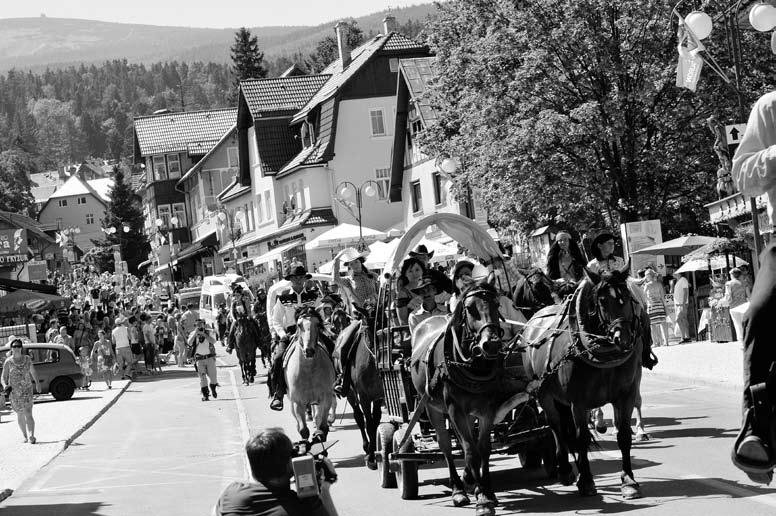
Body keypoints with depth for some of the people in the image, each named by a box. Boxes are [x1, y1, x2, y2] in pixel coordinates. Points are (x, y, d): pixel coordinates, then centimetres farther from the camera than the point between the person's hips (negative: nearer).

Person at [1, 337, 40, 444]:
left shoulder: (27, 359, 1)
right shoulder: (8, 362, -3)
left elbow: (33, 372, 15)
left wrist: (37, 383, 22)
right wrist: (5, 386, -17)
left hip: (27, 390, -1)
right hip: (14, 392, 1)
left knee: (28, 414, -14)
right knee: (20, 415, 12)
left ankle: (31, 436, -22)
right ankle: (25, 436, 28)